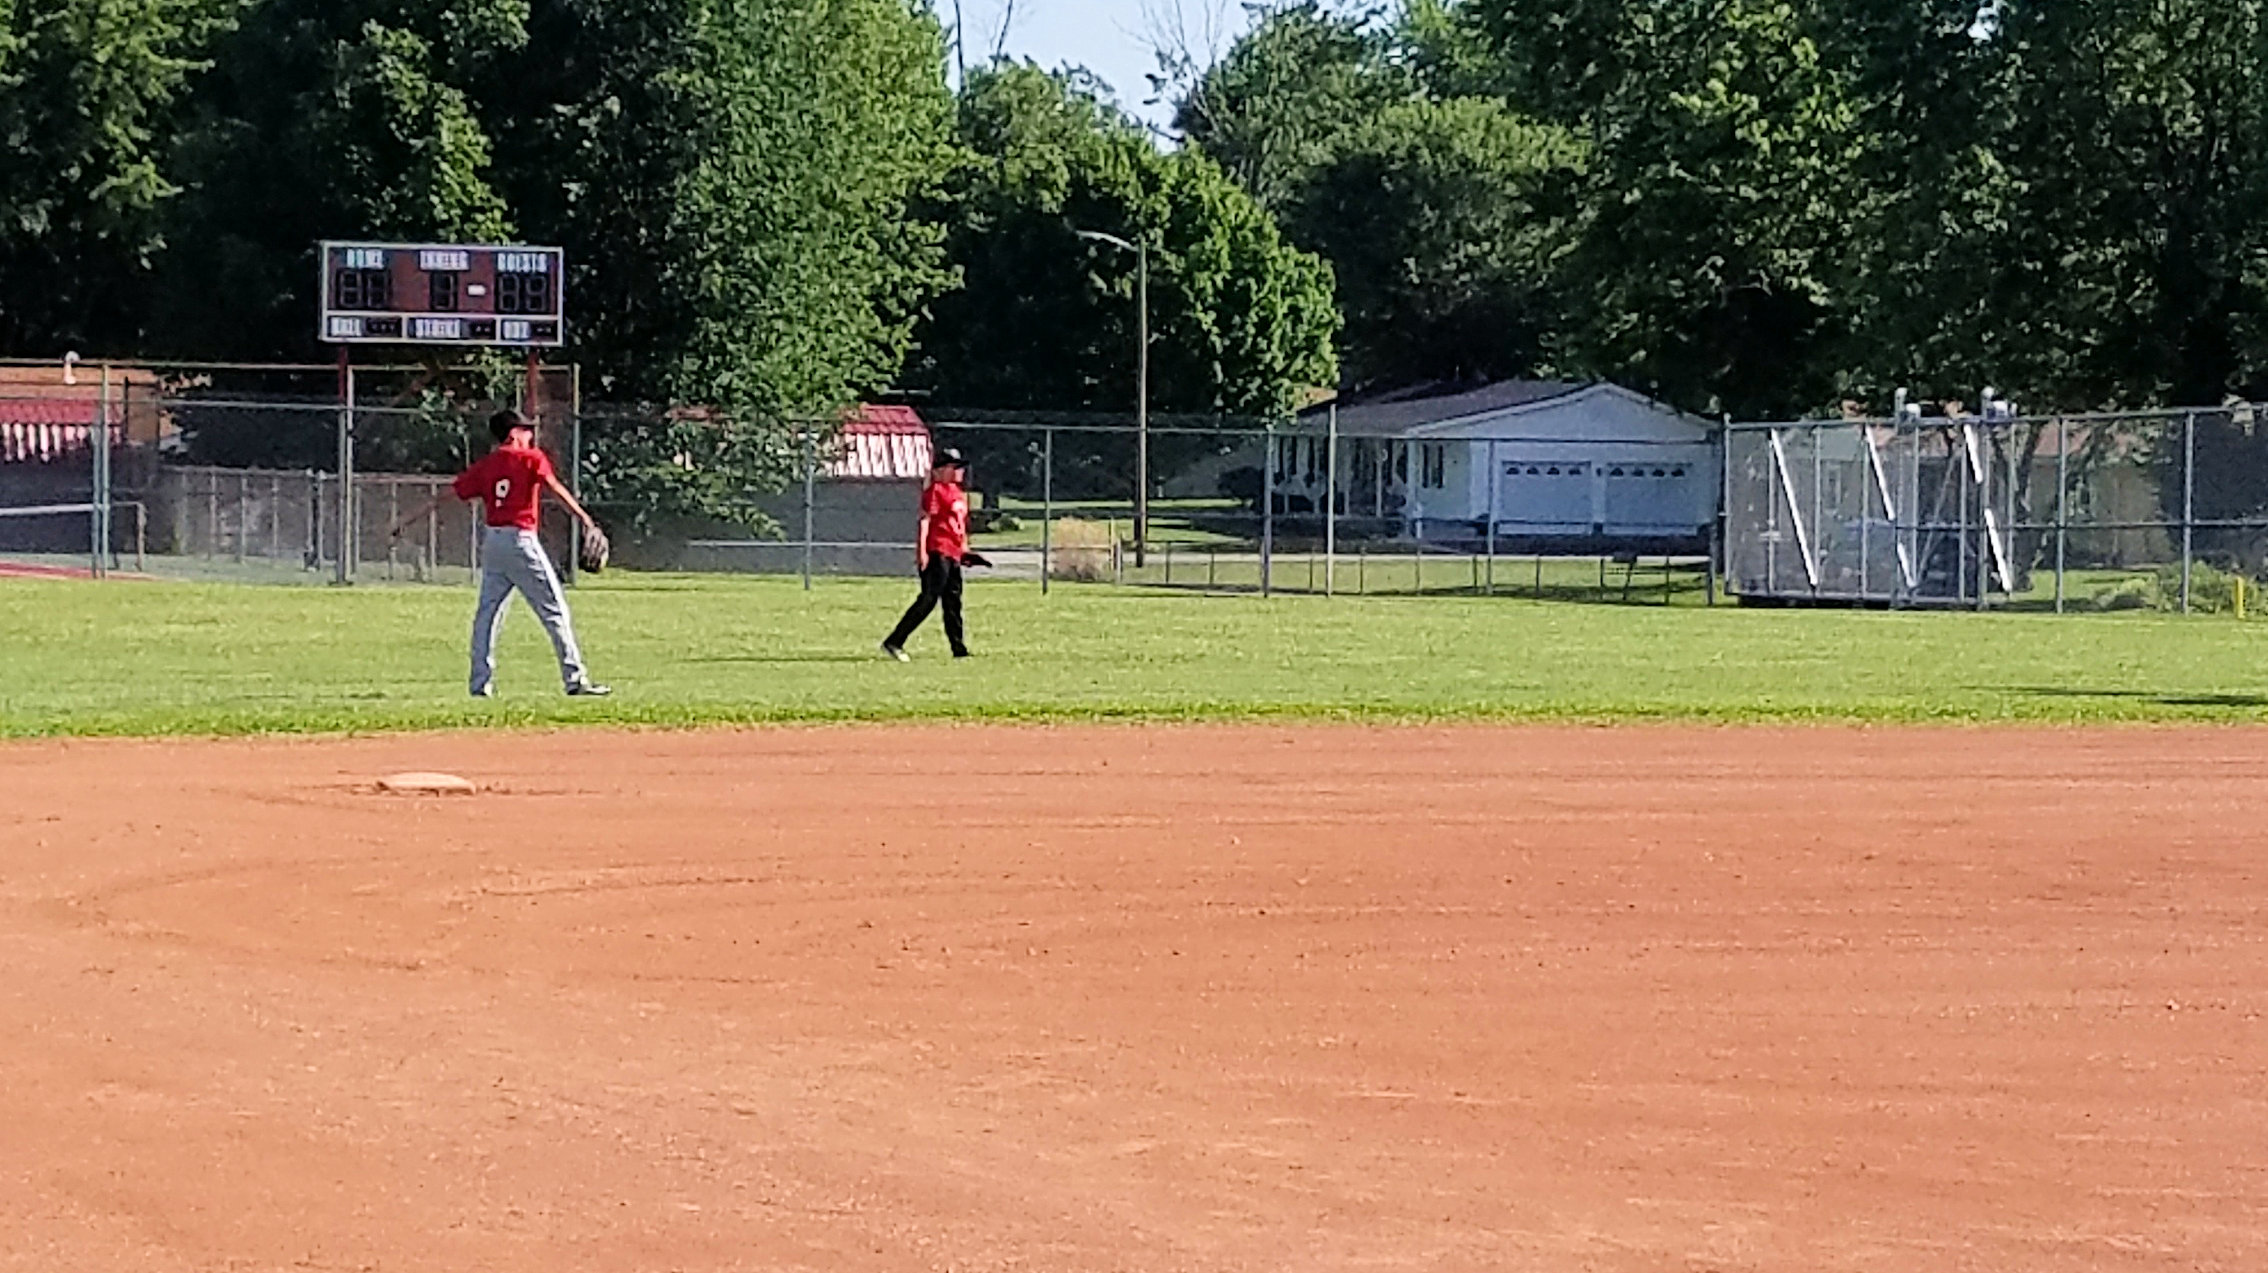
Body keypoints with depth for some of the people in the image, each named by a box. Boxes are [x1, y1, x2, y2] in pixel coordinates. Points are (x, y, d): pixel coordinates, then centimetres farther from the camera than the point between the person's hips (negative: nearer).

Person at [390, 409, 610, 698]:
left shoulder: (485, 465, 13)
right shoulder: (531, 457, 1)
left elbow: (448, 495, 13)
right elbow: (555, 488, -15)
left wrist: (409, 520, 19)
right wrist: (583, 517, -25)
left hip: (491, 542, 5)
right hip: (520, 540, -5)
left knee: (488, 612, 10)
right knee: (554, 610, -2)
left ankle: (481, 683, 6)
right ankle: (575, 679, -5)